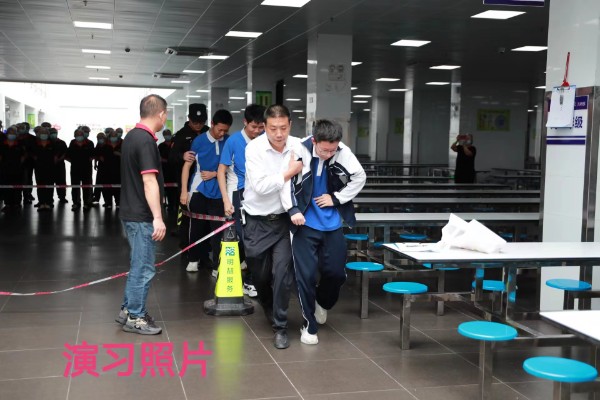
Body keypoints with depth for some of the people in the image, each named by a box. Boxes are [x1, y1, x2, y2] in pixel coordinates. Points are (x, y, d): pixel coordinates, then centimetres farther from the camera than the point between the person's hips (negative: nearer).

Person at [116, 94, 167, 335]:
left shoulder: (131, 136, 11)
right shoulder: (146, 140, -19)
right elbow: (149, 181, -24)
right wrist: (158, 217, -23)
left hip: (131, 211, 10)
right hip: (142, 215, -10)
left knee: (138, 265, 19)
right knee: (144, 268, 0)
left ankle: (127, 310, 27)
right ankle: (135, 317, 9)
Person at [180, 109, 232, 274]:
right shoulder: (199, 141, -3)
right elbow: (187, 166, 0)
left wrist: (215, 173, -8)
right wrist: (184, 191, -5)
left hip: (218, 191, 0)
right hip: (199, 190, 0)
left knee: (217, 228, -1)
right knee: (197, 226, 7)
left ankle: (217, 265, 5)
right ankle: (193, 259, 21)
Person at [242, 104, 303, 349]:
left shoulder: (298, 146, -8)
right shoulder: (254, 148, -15)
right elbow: (260, 186, -22)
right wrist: (290, 172, -20)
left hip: (284, 219, 1)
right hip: (257, 221, 0)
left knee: (282, 271, -11)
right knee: (259, 274, 13)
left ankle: (280, 327, 3)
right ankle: (270, 310, 44)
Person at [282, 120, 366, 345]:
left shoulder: (343, 152, -12)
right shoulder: (300, 151, -18)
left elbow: (360, 177, 1)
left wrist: (336, 198, -6)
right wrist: (292, 209, -18)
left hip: (332, 224, 3)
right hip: (305, 224, -2)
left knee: (336, 272, 8)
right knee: (306, 274, -1)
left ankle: (322, 303, 41)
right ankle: (309, 324, 16)